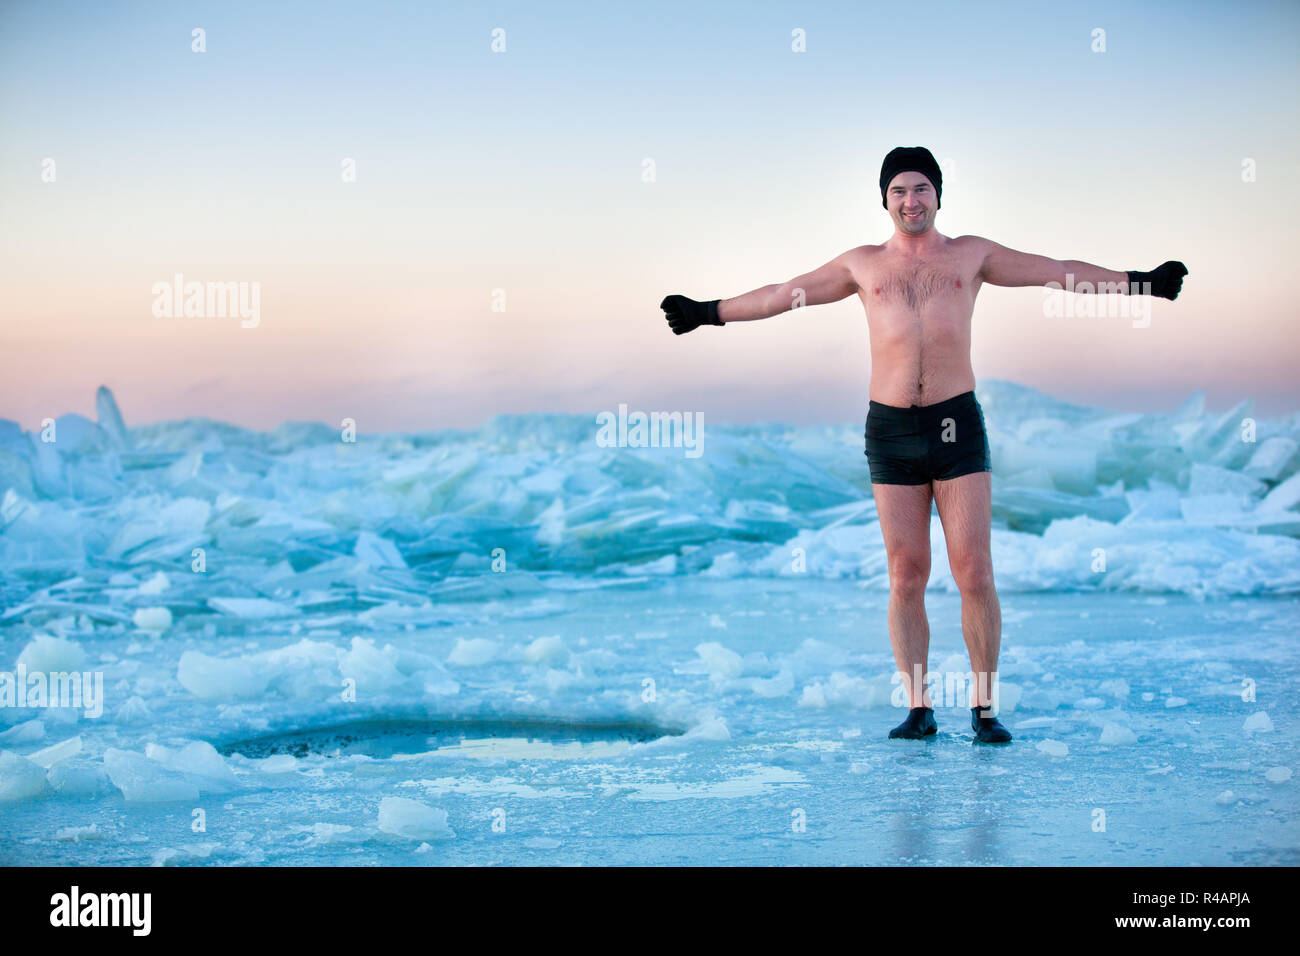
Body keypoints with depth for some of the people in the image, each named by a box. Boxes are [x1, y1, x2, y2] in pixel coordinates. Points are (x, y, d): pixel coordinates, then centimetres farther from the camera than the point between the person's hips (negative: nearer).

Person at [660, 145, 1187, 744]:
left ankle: (984, 709, 3)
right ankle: (918, 708, 9)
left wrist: (1141, 283, 7)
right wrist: (708, 312, 23)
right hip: (891, 430, 1)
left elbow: (1062, 273, 12)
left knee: (974, 574, -5)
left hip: (958, 425, -1)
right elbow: (782, 295, 21)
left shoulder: (971, 255, 11)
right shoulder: (864, 265, 13)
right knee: (906, 577, 1)